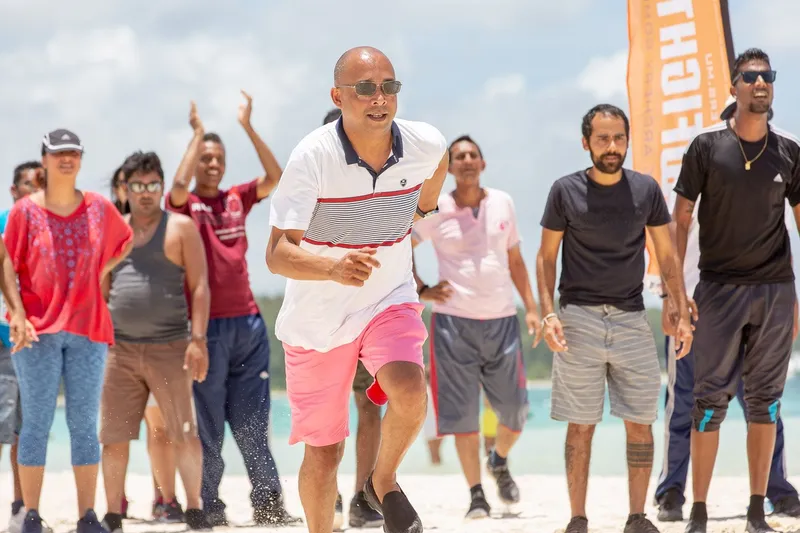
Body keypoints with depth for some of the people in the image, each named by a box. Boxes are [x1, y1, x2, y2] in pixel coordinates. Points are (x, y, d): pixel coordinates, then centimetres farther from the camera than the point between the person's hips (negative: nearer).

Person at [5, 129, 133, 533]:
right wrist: (17, 313, -12)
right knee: (37, 421, -1)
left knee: (84, 424, 4)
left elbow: (124, 242, 25)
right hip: (38, 331, -2)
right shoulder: (25, 211, -1)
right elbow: (6, 268, -1)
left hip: (88, 329, 3)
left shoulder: (99, 208, 7)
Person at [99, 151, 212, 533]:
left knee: (185, 435, -2)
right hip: (120, 349, 3)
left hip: (169, 347, -3)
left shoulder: (181, 228, 2)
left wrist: (198, 339, -12)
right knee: (114, 439, 2)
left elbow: (200, 286, -3)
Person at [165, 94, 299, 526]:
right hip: (208, 325, -4)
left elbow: (275, 177, -1)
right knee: (209, 422, 0)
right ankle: (208, 506, 6)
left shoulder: (237, 199, 11)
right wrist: (197, 133, -13)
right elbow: (178, 185, -22)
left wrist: (248, 127, -5)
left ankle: (268, 503, 6)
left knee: (252, 422, 5)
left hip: (247, 323, 4)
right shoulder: (184, 205, 0)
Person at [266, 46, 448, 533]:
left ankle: (385, 483, 2)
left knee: (409, 391, -27)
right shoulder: (313, 156, -24)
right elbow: (277, 254, -30)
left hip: (390, 301, 2)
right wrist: (333, 267, -47)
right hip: (316, 318, -1)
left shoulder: (425, 144, -13)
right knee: (324, 452, 6)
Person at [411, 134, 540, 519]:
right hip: (454, 320, -3)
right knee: (463, 412, -4)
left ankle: (500, 462, 35)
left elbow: (515, 259, 15)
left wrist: (531, 308, 9)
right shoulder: (435, 211, -2)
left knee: (516, 410, 4)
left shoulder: (502, 203, 7)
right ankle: (476, 495, 5)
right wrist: (422, 291, -4)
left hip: (502, 320, 3)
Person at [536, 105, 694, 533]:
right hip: (579, 319, -2)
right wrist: (548, 313, -7)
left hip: (631, 319, 2)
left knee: (641, 424, 2)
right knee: (580, 426, 0)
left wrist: (682, 314, 3)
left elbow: (667, 256, 10)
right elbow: (546, 257, 5)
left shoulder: (646, 189, 5)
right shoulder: (566, 191, 0)